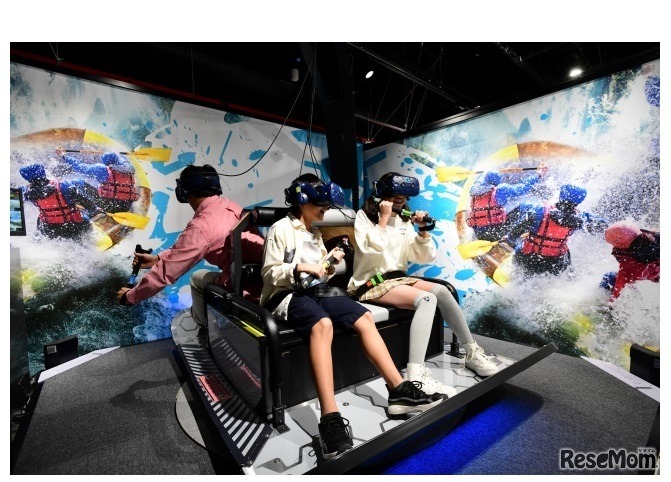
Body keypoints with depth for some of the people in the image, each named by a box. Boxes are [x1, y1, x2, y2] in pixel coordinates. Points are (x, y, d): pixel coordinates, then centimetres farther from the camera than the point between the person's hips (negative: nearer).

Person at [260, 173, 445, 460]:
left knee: (364, 318, -13)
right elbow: (269, 274, -6)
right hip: (287, 294, -7)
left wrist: (329, 264, 2)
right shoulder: (281, 229, -1)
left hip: (316, 291, 7)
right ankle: (330, 419, -41)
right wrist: (300, 268, -20)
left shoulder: (314, 232, 20)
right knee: (322, 325, -38)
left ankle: (399, 391, -11)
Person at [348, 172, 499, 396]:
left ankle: (472, 352, -1)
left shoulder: (403, 220, 12)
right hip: (372, 283, -6)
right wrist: (384, 219, -17)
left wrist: (423, 230, -5)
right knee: (426, 299, -28)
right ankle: (415, 375, -35)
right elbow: (372, 251, -21)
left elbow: (425, 257, 9)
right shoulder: (364, 217, -3)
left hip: (398, 278, 6)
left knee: (441, 291, -16)